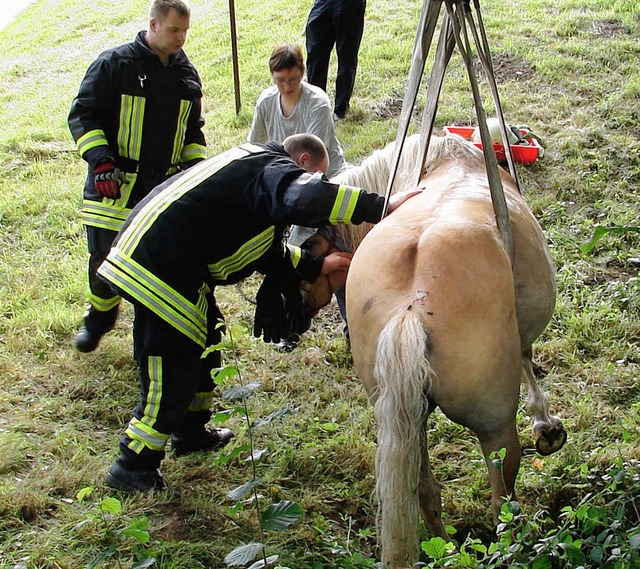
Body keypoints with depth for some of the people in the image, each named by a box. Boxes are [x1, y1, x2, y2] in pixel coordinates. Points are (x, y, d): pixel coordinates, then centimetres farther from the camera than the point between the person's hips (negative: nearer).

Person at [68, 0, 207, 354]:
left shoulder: (187, 74, 10)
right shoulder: (115, 63, -6)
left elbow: (193, 129, 23)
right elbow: (82, 114, -6)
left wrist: (195, 165, 7)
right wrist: (102, 163, -16)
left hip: (166, 188, 4)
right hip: (115, 184, -3)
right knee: (105, 259, 3)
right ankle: (100, 315, 31)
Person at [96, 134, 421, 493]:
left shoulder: (253, 165, 24)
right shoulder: (277, 168, -8)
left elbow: (267, 251, 28)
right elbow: (307, 200, -33)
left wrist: (317, 266, 23)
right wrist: (383, 206, -33)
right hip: (162, 267, -11)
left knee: (202, 340, 24)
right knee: (174, 365, -6)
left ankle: (191, 432, 39)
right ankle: (134, 468, 1)